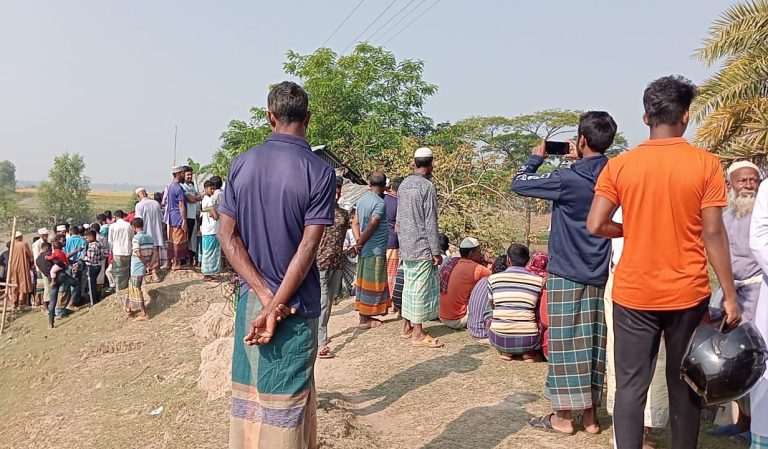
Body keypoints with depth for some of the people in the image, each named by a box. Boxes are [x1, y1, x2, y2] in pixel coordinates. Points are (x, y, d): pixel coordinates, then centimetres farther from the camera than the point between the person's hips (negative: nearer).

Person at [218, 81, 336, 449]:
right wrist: (277, 305, -14)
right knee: (287, 398, 8)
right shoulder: (319, 172, -11)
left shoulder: (242, 164, 1)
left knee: (249, 390, 17)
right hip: (296, 305, -4)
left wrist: (264, 294, -8)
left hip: (250, 299, 4)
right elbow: (308, 247, -17)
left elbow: (227, 234, -3)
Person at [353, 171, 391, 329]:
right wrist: (361, 243, -9)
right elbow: (371, 227, -20)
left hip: (365, 250, 8)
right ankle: (364, 319, 4)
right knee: (371, 284, -1)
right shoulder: (380, 203, -15)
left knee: (364, 282, 13)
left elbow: (355, 223, 8)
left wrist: (358, 241, -1)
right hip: (375, 250, -8)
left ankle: (366, 315, 22)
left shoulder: (362, 200, 10)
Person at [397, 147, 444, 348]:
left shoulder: (403, 185, 10)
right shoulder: (427, 187, -14)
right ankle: (418, 334, 0)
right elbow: (430, 223, -16)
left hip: (406, 246, 8)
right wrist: (436, 251, -12)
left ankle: (407, 326, 23)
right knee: (421, 287, -3)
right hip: (422, 247, -8)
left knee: (409, 284, 15)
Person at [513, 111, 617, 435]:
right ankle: (590, 413, 18)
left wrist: (536, 158, 7)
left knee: (565, 342, 2)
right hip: (599, 274, 6)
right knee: (593, 342, 10)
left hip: (566, 273, -6)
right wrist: (580, 162, 19)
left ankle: (563, 415, 11)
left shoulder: (568, 179, -16)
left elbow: (519, 183, -7)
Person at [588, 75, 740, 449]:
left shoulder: (619, 166, -3)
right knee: (685, 385, 14)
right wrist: (730, 295, -1)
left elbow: (595, 226, -7)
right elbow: (713, 234, -7)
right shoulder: (706, 164, -5)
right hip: (688, 294, 0)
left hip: (633, 294, 0)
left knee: (630, 386, 6)